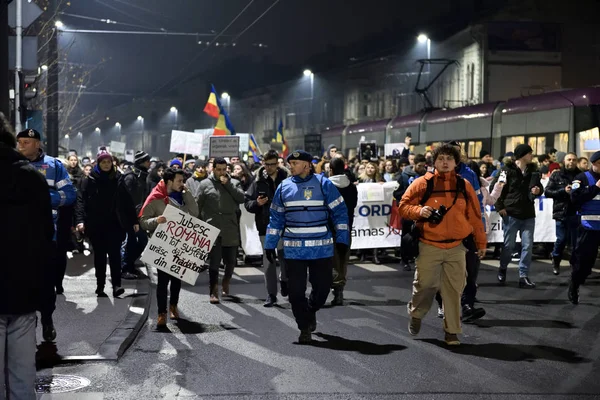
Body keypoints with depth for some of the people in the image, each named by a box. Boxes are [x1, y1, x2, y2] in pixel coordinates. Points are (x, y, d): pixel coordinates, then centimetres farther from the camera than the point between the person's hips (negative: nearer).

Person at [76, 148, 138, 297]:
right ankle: (100, 286, 13)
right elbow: (81, 200, -7)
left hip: (114, 224, 0)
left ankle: (116, 285, -13)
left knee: (114, 254, -10)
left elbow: (127, 201, 7)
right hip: (96, 225, 0)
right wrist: (80, 220, -20)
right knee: (99, 255, 7)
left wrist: (134, 221, 3)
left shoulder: (118, 179, 6)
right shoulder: (90, 180, 1)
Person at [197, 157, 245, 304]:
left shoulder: (234, 183, 10)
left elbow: (241, 198, -7)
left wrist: (228, 184, -10)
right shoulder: (205, 184, 4)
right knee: (214, 262, -4)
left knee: (231, 260, 10)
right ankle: (214, 291, 3)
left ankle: (226, 282, 37)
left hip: (231, 230, 2)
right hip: (212, 230, -2)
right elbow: (198, 206, 6)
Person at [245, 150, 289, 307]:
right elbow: (247, 202, 4)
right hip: (265, 228, 1)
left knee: (286, 259, 7)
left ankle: (284, 279, 39)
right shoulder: (258, 182, 2)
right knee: (268, 261, 4)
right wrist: (256, 203, -16)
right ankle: (271, 295, 11)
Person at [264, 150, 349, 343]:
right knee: (296, 291, 0)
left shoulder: (324, 184, -2)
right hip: (293, 250, 2)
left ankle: (311, 311, 36)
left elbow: (340, 212, 1)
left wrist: (342, 239, -5)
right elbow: (276, 218, 13)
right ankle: (305, 328, 13)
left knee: (322, 286, 6)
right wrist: (270, 245, 10)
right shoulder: (284, 187, 7)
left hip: (322, 248, -2)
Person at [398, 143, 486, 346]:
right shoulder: (422, 183, -3)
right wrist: (419, 211, -19)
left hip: (456, 247, 2)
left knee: (453, 290, 4)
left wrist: (481, 242, 11)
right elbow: (403, 206, 1)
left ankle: (451, 331, 14)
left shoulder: (464, 185, 5)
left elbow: (474, 216, 10)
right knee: (425, 285, 2)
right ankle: (416, 314, 32)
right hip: (429, 246, -2)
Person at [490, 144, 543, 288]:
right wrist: (499, 206, -11)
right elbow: (494, 187, -8)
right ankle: (502, 270, 27)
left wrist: (538, 190, -8)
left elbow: (539, 187, 17)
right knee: (509, 245, 4)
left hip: (528, 215, 4)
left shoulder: (532, 170, 8)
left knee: (527, 246, 0)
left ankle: (523, 276, 5)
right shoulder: (508, 170, -8)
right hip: (511, 213, -4)